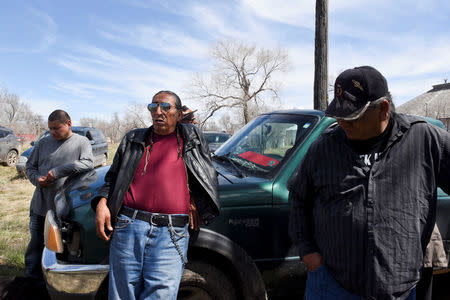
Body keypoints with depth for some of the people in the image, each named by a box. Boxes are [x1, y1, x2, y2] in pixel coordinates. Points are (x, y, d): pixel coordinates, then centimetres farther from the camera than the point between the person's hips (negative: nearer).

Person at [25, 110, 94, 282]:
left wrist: (57, 172, -20)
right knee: (36, 241, 13)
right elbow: (30, 167, 18)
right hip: (40, 204, 4)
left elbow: (87, 164, -17)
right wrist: (37, 179, -5)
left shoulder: (82, 142, 0)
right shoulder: (43, 143, 11)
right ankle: (32, 274, 29)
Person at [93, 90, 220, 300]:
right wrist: (102, 202, 6)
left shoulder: (192, 138, 15)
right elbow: (113, 176, 23)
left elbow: (208, 177, 19)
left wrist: (197, 203, 4)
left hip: (171, 235, -2)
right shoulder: (133, 139, 19)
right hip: (128, 227, 2)